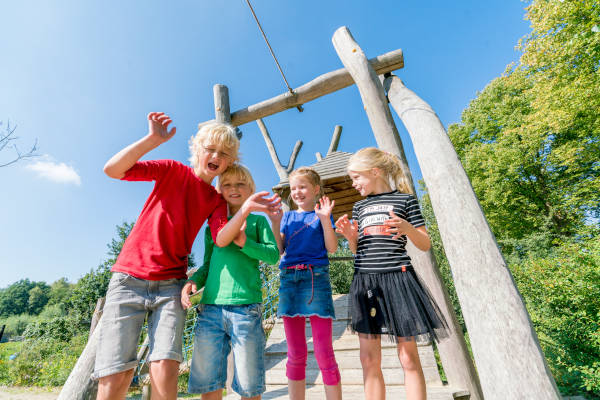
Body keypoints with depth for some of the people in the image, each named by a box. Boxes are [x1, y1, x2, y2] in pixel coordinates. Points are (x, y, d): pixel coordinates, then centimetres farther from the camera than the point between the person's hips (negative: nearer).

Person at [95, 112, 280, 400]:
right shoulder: (172, 170, 2)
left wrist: (245, 209, -26)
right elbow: (112, 170, -10)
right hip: (128, 279, -1)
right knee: (115, 376, -6)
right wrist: (153, 139, -20)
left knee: (165, 370, -9)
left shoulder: (216, 200, 7)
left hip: (170, 285, 2)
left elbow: (221, 239, -11)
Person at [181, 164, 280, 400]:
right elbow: (208, 264, 19)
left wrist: (245, 242, -15)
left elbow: (273, 255, -2)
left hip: (246, 307, -3)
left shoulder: (257, 220, 8)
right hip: (210, 307, 3)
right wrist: (192, 281, 1)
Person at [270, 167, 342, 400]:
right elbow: (279, 250, 6)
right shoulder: (288, 217, 16)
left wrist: (325, 219, -13)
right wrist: (275, 223, -4)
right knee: (295, 354, 12)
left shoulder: (321, 215, 7)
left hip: (315, 277, -3)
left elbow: (332, 248, -3)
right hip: (289, 278, 3)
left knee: (324, 352, 1)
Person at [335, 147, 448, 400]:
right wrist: (351, 237, -4)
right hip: (365, 280, 4)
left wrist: (408, 229, -16)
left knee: (408, 358, 7)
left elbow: (425, 245, 3)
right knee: (369, 359, 9)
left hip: (397, 278, -3)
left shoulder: (405, 199, 2)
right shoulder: (359, 207, 13)